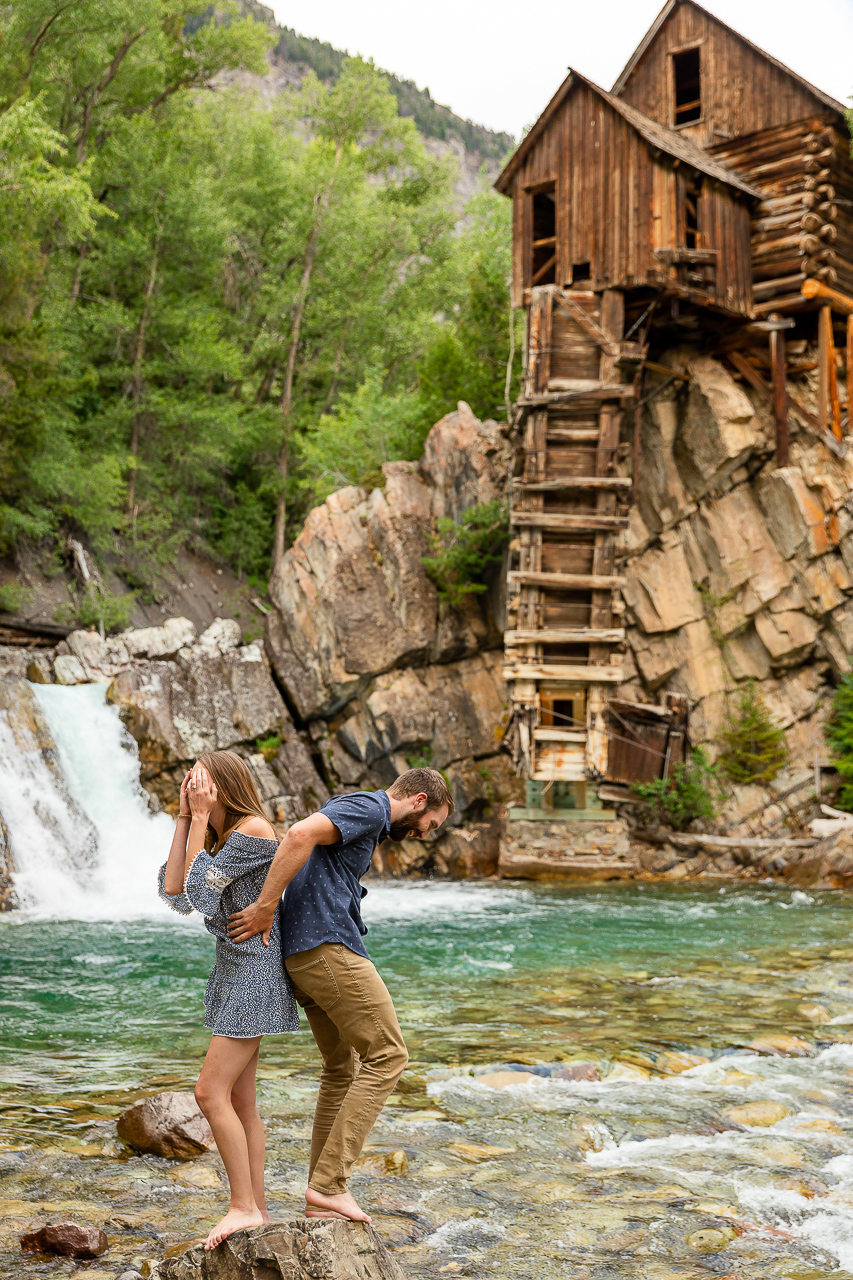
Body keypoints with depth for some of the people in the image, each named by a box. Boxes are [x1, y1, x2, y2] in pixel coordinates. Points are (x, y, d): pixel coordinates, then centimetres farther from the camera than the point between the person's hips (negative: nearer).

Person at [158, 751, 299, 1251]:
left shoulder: (254, 829, -16)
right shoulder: (220, 838, 13)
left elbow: (197, 886, -16)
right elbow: (175, 893, 2)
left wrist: (200, 819, -12)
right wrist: (184, 820, 1)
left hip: (255, 968, -10)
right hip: (234, 968, 10)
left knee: (211, 1092, -10)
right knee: (240, 1101, 10)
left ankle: (244, 1206, -2)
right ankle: (257, 1210, 15)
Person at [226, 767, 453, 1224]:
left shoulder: (355, 816, 25)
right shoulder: (369, 807, -7)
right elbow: (301, 834, -24)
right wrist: (266, 908, -21)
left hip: (302, 954, 10)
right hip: (328, 946, -10)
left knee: (342, 1067, 16)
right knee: (386, 1056, -4)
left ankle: (323, 1194, 18)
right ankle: (329, 1183, -6)